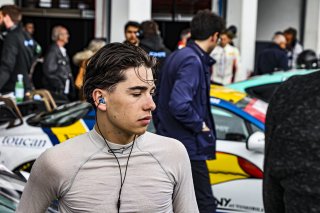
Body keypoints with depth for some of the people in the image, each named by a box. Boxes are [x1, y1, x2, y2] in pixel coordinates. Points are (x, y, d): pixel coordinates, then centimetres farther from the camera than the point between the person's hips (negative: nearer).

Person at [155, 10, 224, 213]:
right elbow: (180, 104, -29)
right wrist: (200, 125, -15)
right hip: (187, 146, -10)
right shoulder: (193, 61, -18)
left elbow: (161, 96, 19)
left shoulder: (176, 56, 12)